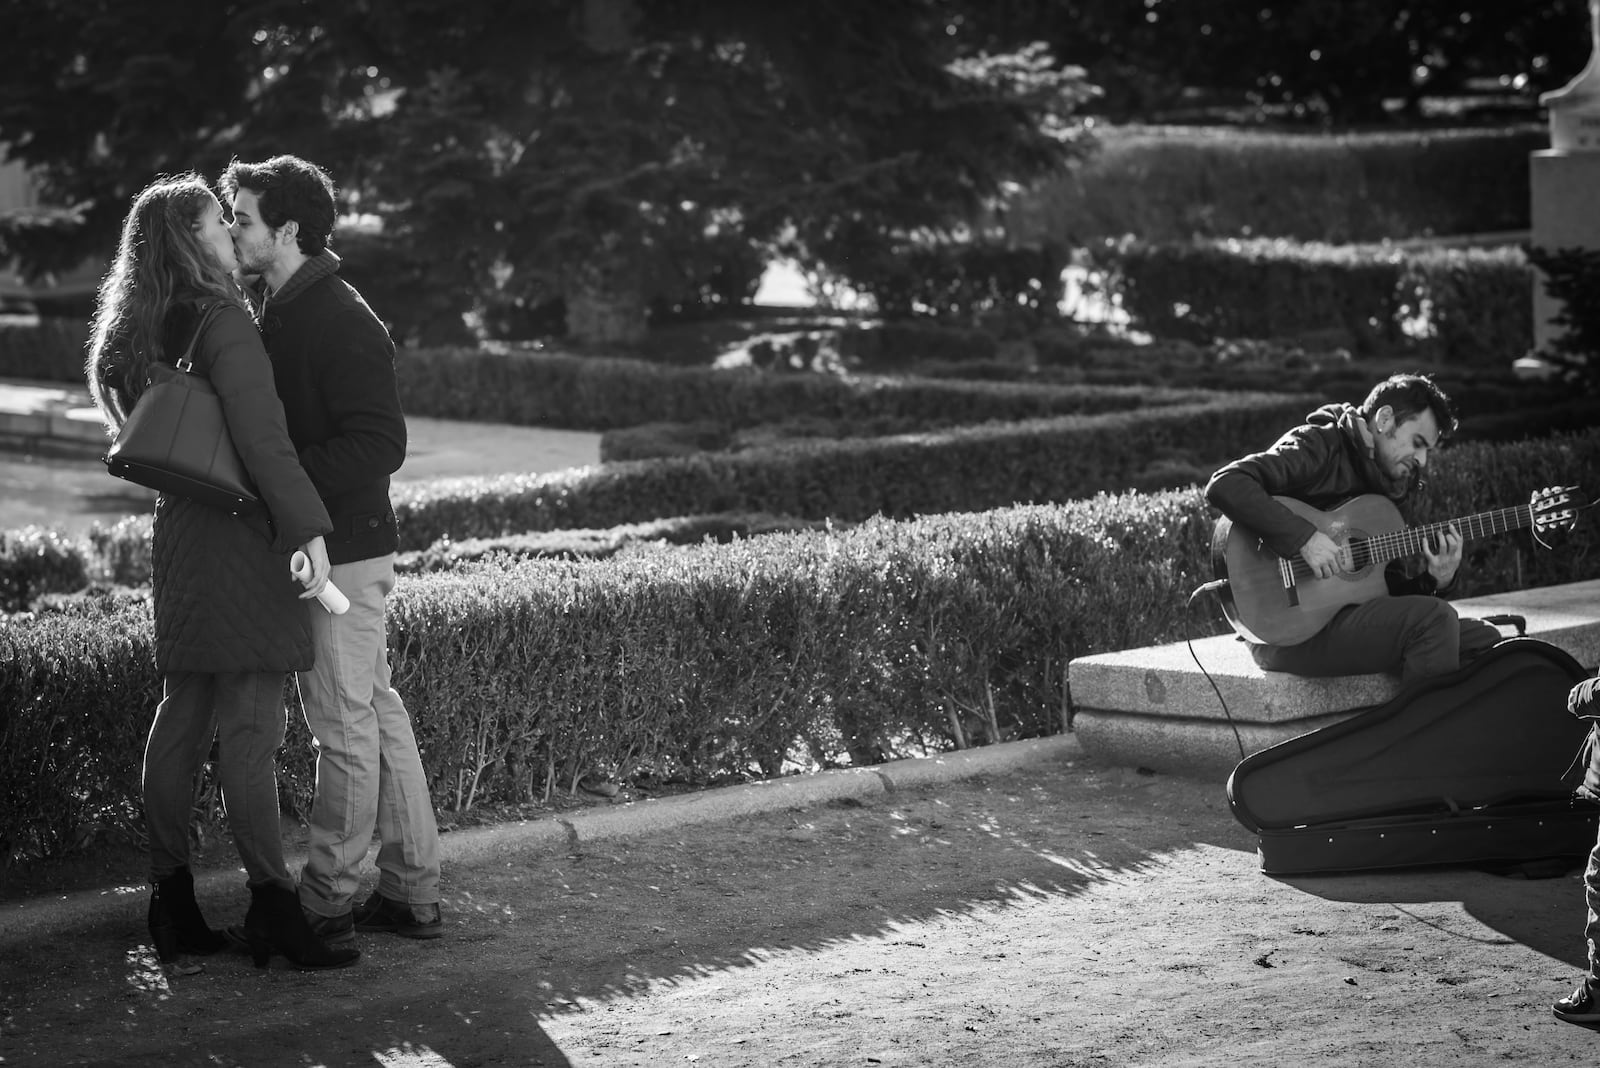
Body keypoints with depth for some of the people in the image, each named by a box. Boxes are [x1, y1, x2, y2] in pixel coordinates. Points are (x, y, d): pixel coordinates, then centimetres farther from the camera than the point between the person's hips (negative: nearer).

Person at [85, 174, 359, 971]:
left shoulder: (142, 332, 12)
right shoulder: (221, 321, -13)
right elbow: (258, 434, -21)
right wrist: (307, 529, -22)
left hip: (181, 536, 8)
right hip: (241, 541, -8)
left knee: (182, 717, 11)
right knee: (249, 724, -8)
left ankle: (171, 903, 14)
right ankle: (270, 908, -7)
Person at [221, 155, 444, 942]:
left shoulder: (342, 323, -18)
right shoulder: (280, 311, 13)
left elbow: (379, 445, -23)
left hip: (343, 551, -10)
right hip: (318, 544, 10)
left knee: (343, 724, -1)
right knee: (377, 715, 13)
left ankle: (326, 902, 6)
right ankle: (412, 896, 19)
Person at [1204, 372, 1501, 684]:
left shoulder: (1389, 488, 18)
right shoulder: (1320, 446, -7)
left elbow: (1394, 587, 16)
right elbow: (1223, 485, -23)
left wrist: (1436, 581, -6)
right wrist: (1304, 537, -28)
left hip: (1352, 616, 9)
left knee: (1483, 638, 2)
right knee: (1434, 619, -24)